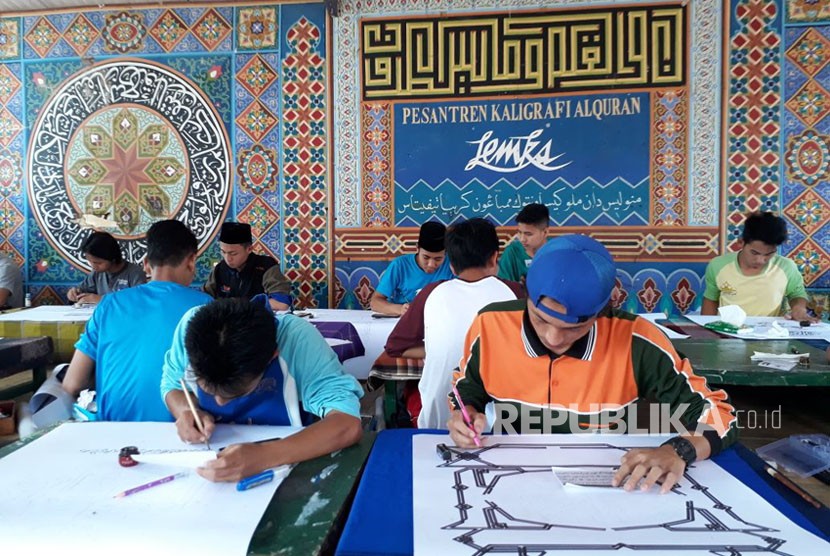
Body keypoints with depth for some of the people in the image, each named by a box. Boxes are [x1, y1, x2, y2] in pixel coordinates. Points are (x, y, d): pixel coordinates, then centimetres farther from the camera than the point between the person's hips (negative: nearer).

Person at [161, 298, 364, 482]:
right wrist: (188, 412, -19)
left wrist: (266, 455, -46)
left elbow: (348, 424, -35)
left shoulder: (297, 338, -27)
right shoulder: (191, 325, -18)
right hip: (208, 463, 2)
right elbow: (171, 384, 1)